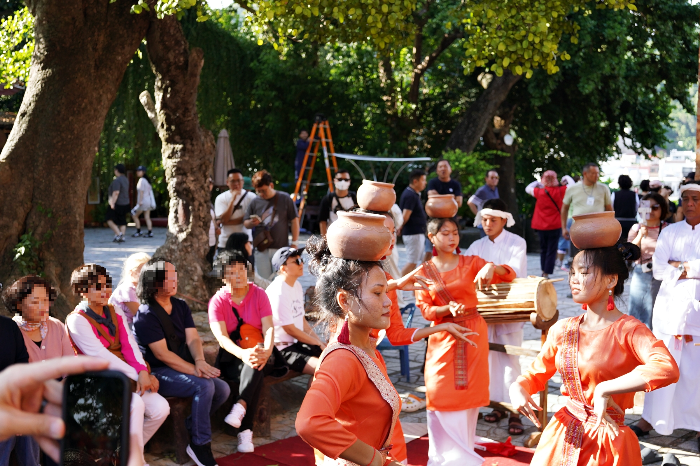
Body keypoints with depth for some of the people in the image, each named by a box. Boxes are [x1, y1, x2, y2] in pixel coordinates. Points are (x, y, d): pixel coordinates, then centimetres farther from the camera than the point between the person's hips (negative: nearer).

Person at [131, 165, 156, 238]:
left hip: (143, 201, -9)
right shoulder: (147, 180, 14)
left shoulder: (142, 180, -12)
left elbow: (141, 191, -19)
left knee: (134, 215, 3)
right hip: (148, 201, 9)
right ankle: (150, 233, 2)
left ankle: (138, 232, 5)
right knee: (147, 217, 7)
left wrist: (140, 201, -21)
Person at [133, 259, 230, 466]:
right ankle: (200, 446, -18)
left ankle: (189, 427, 9)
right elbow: (162, 354, -19)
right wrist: (194, 370, -24)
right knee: (204, 386, -29)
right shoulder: (146, 315, -14)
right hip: (157, 373, -8)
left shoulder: (181, 307, 10)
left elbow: (192, 339, 0)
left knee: (223, 389, -10)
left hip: (182, 369, 8)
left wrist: (200, 361, -22)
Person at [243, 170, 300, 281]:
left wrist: (294, 243, -1)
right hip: (261, 250, 2)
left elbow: (294, 220, 4)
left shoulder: (285, 199, 1)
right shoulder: (255, 202, 7)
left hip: (281, 248, -2)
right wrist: (252, 222, -11)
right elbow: (246, 224, 13)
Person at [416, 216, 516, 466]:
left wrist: (491, 267, -27)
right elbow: (425, 310, -4)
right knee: (443, 395, -3)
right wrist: (448, 308, -22)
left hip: (472, 334, 0)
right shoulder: (425, 270, 3)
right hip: (443, 337, 0)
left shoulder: (471, 263, 2)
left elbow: (509, 275, -6)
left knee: (469, 393, 4)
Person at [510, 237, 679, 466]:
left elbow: (667, 369, -33)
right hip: (563, 437, 5)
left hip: (607, 442, -5)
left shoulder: (627, 329, -15)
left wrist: (604, 390, -31)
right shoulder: (563, 329, 3)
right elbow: (536, 373, 13)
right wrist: (518, 388, -11)